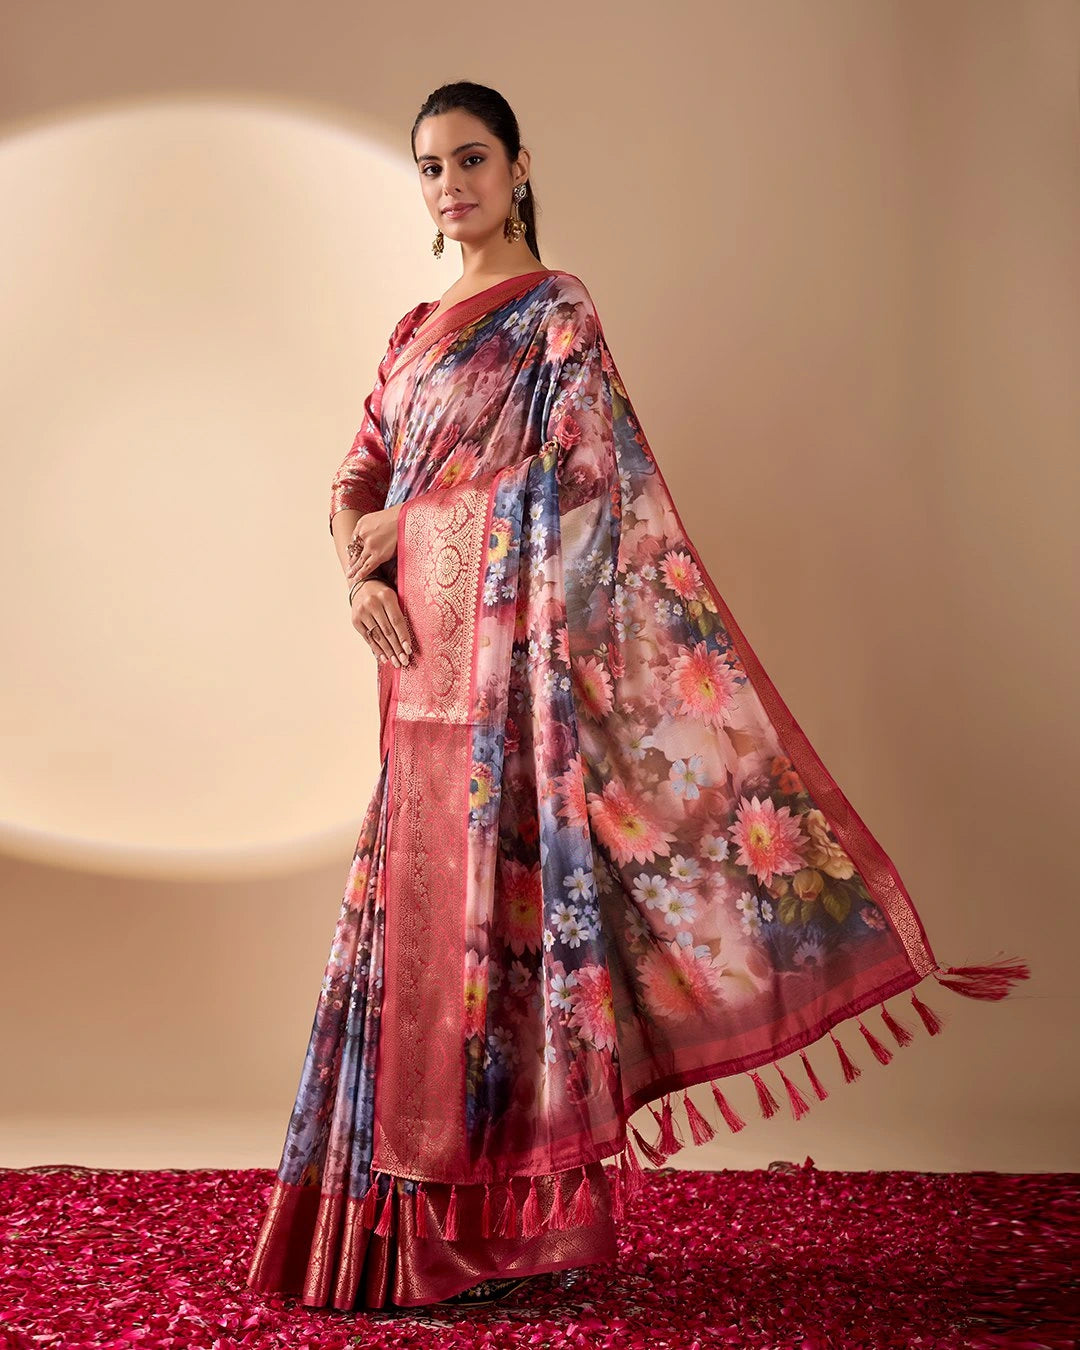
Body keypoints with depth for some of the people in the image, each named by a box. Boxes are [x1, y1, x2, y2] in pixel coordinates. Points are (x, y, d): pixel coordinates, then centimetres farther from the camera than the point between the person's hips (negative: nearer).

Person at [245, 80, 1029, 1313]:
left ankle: (504, 1216, 3)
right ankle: (426, 1199, 19)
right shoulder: (415, 332, 20)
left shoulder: (557, 313, -1)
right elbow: (358, 481, 18)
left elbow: (567, 474, -11)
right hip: (422, 654, 7)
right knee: (422, 896, 8)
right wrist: (360, 571, -3)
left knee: (493, 896, -7)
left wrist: (406, 522, -3)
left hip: (507, 646, -7)